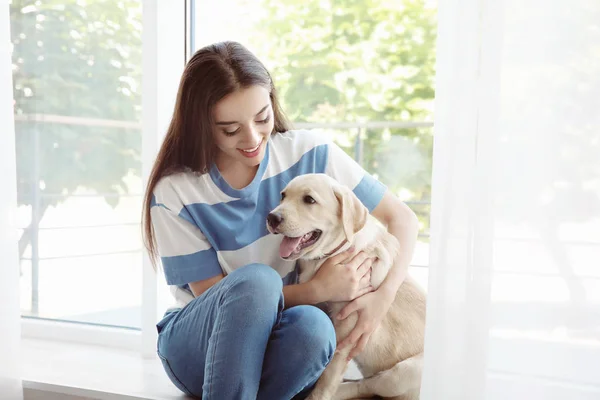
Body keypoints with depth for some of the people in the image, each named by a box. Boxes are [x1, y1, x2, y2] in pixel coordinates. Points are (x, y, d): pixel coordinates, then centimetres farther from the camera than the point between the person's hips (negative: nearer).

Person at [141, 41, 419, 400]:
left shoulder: (309, 153, -8)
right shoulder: (174, 192, -12)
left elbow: (402, 218, -3)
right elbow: (216, 297, -12)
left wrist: (383, 295, -22)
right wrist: (318, 290, -25)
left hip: (277, 345, 2)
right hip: (197, 344, -1)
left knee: (313, 325, -35)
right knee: (257, 279, -35)